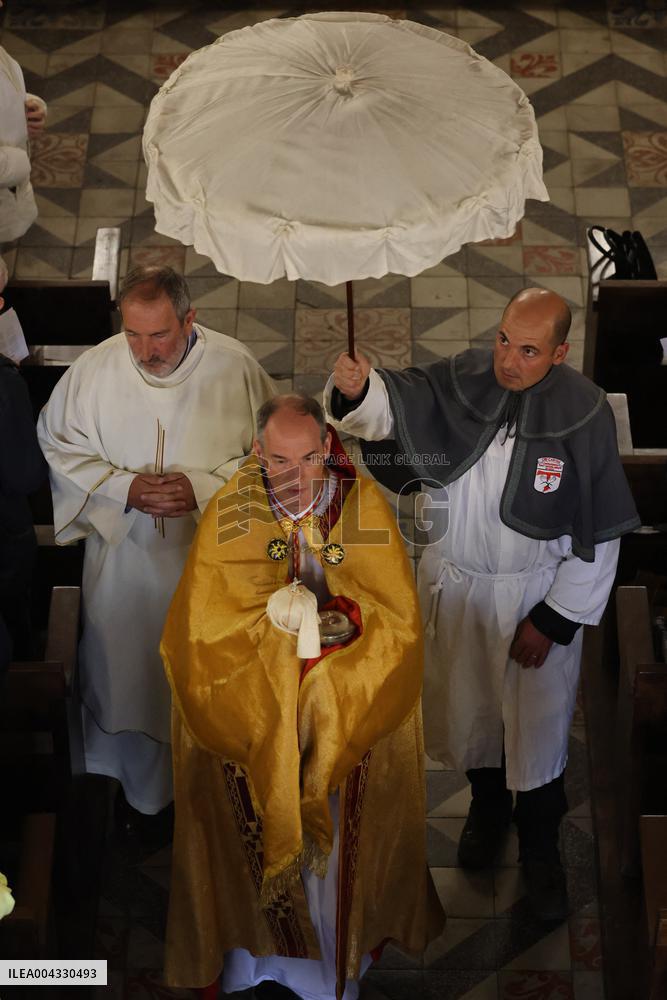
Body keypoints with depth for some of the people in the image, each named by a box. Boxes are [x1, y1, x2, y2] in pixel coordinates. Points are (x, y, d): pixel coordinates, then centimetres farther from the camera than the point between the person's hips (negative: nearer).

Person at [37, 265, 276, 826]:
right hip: (126, 555, 1)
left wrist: (204, 488, -21)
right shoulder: (94, 369, -10)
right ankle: (140, 785, 39)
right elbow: (58, 448, -2)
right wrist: (125, 489, -17)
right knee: (129, 668, 16)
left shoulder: (234, 366, -13)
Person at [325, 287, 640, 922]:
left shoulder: (583, 415, -19)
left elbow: (600, 533, -13)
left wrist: (553, 620, -12)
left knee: (538, 725, 11)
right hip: (455, 582, 3)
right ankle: (487, 806, 51)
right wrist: (356, 388, -47)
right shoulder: (459, 381, -13)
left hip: (537, 591, -3)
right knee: (466, 707, 22)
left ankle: (539, 848, 36)